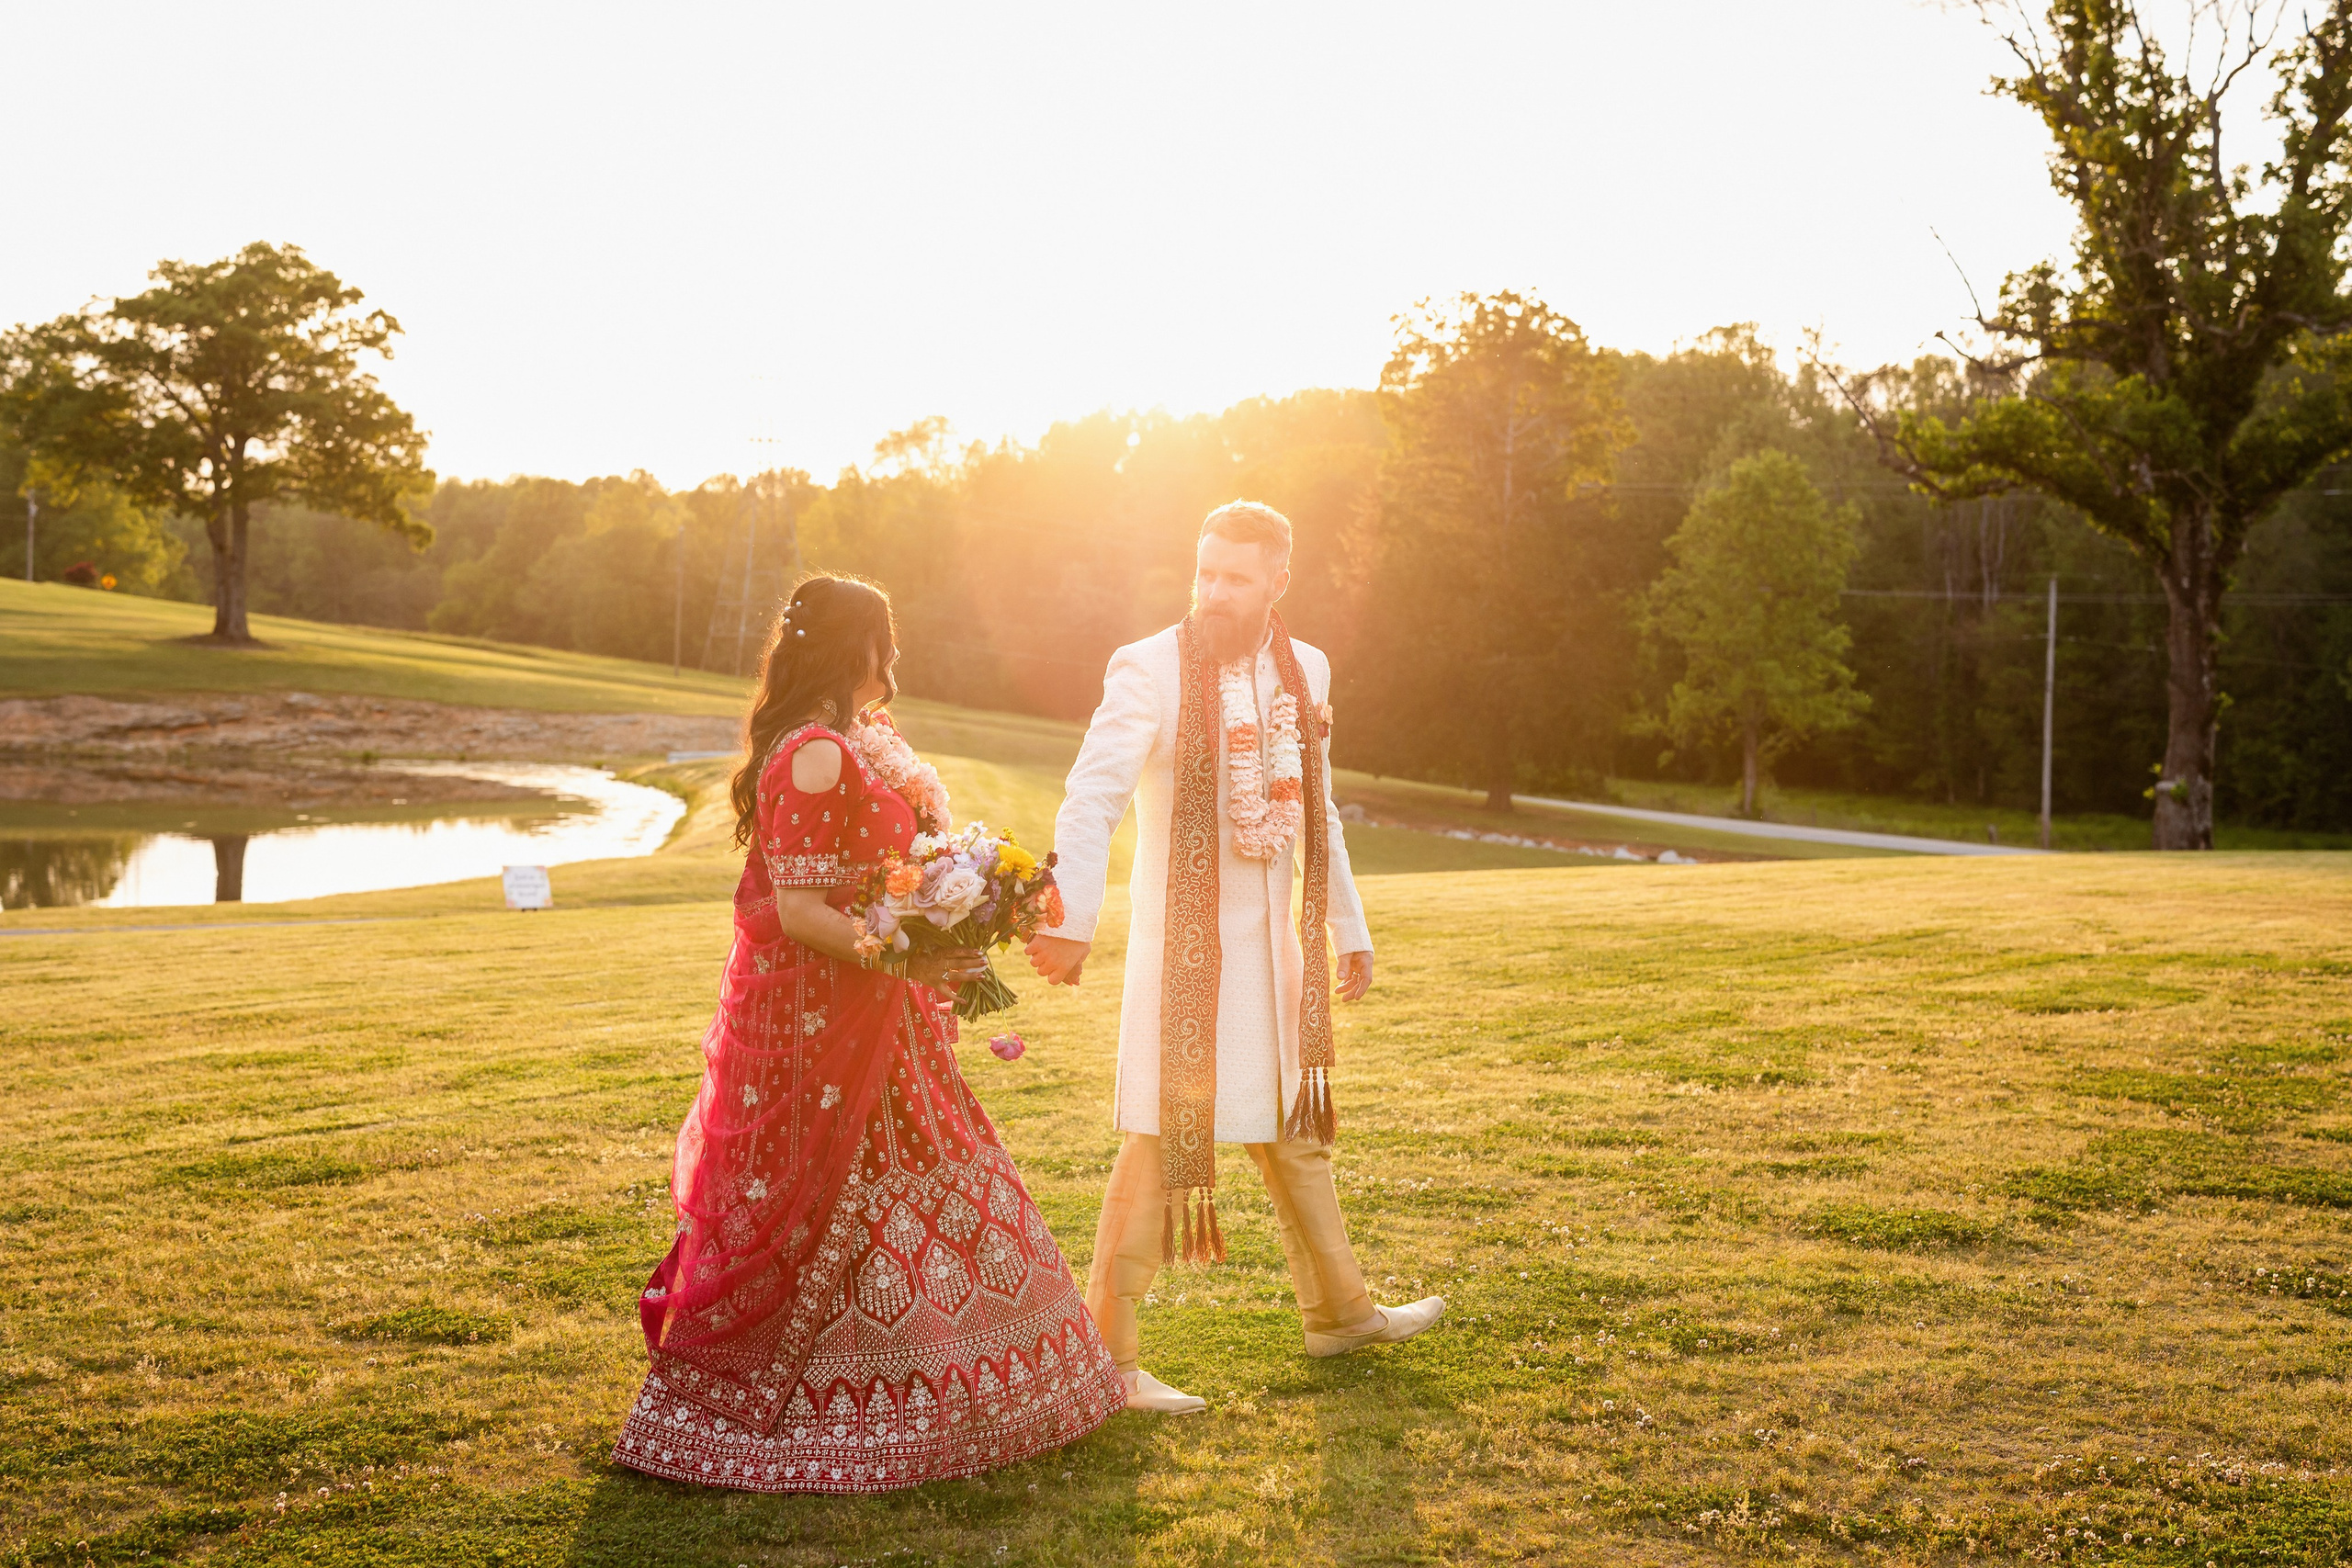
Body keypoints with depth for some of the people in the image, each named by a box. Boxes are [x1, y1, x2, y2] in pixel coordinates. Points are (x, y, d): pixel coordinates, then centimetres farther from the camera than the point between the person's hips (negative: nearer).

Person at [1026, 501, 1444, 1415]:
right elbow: (1093, 797, -25)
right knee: (1168, 1133, -7)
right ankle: (1107, 1354, 2)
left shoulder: (1304, 672, 6)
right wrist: (1069, 919, -38)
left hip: (1273, 938, 7)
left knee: (1292, 1123, 19)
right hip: (1184, 941, -7)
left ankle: (1339, 1311, 36)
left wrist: (1349, 929, 19)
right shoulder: (1149, 671, -14)